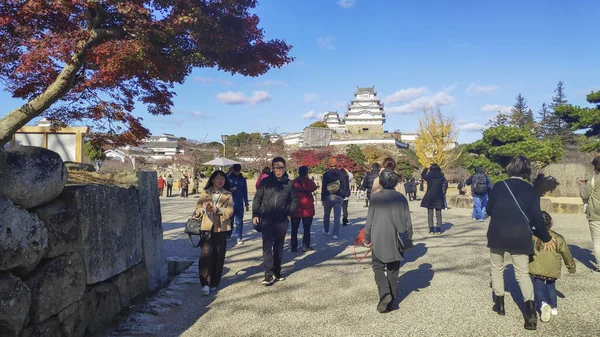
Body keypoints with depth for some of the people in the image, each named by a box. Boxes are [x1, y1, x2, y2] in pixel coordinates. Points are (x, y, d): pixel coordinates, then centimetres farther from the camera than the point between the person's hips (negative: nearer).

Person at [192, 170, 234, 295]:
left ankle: (214, 283, 18)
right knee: (205, 253, -15)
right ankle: (205, 283, -9)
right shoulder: (204, 193, 11)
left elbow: (230, 211, -5)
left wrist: (218, 210, -22)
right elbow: (197, 210, 7)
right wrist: (204, 209, -15)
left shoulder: (228, 195, 9)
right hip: (206, 228, 0)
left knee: (218, 256, 4)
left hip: (221, 229, 1)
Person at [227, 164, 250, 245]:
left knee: (239, 221, 0)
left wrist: (246, 204, 10)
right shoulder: (228, 178, 2)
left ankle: (239, 237, 5)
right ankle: (228, 235, 27)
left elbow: (245, 192, 11)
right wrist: (230, 190, -16)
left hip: (240, 204, 0)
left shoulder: (243, 179, 7)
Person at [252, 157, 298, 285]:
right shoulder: (265, 181, -2)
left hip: (282, 220, 2)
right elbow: (257, 199, 3)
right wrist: (255, 215, -3)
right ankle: (269, 274, -7)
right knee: (267, 246, -8)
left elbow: (294, 200, 11)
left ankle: (277, 271, 25)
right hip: (267, 219, -2)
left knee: (279, 247, 13)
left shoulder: (289, 183, 1)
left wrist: (290, 214, 3)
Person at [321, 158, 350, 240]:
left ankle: (326, 231, 30)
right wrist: (346, 194, 16)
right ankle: (335, 234, -3)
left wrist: (322, 199, -1)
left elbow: (323, 187, -5)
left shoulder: (326, 174, -4)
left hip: (328, 197, 0)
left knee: (326, 215, 18)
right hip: (339, 197, 0)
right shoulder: (342, 173, -1)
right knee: (337, 216, 2)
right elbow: (346, 185, 2)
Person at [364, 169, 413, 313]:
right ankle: (391, 301, 18)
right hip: (397, 241, 3)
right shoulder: (401, 198, 0)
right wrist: (408, 238, 16)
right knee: (393, 270, 13)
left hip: (379, 240, -3)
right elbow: (407, 221, 4)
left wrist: (367, 238, 6)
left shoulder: (375, 197, -9)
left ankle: (385, 293, -12)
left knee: (378, 267, 10)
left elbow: (369, 220, -5)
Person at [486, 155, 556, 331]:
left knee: (497, 268, 18)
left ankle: (499, 304, 21)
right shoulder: (531, 190, -1)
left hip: (498, 234, -1)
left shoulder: (499, 186, -3)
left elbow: (488, 210, 3)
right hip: (520, 236, 1)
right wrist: (546, 238, 10)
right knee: (522, 272, 8)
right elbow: (536, 217, -2)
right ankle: (530, 309, -8)